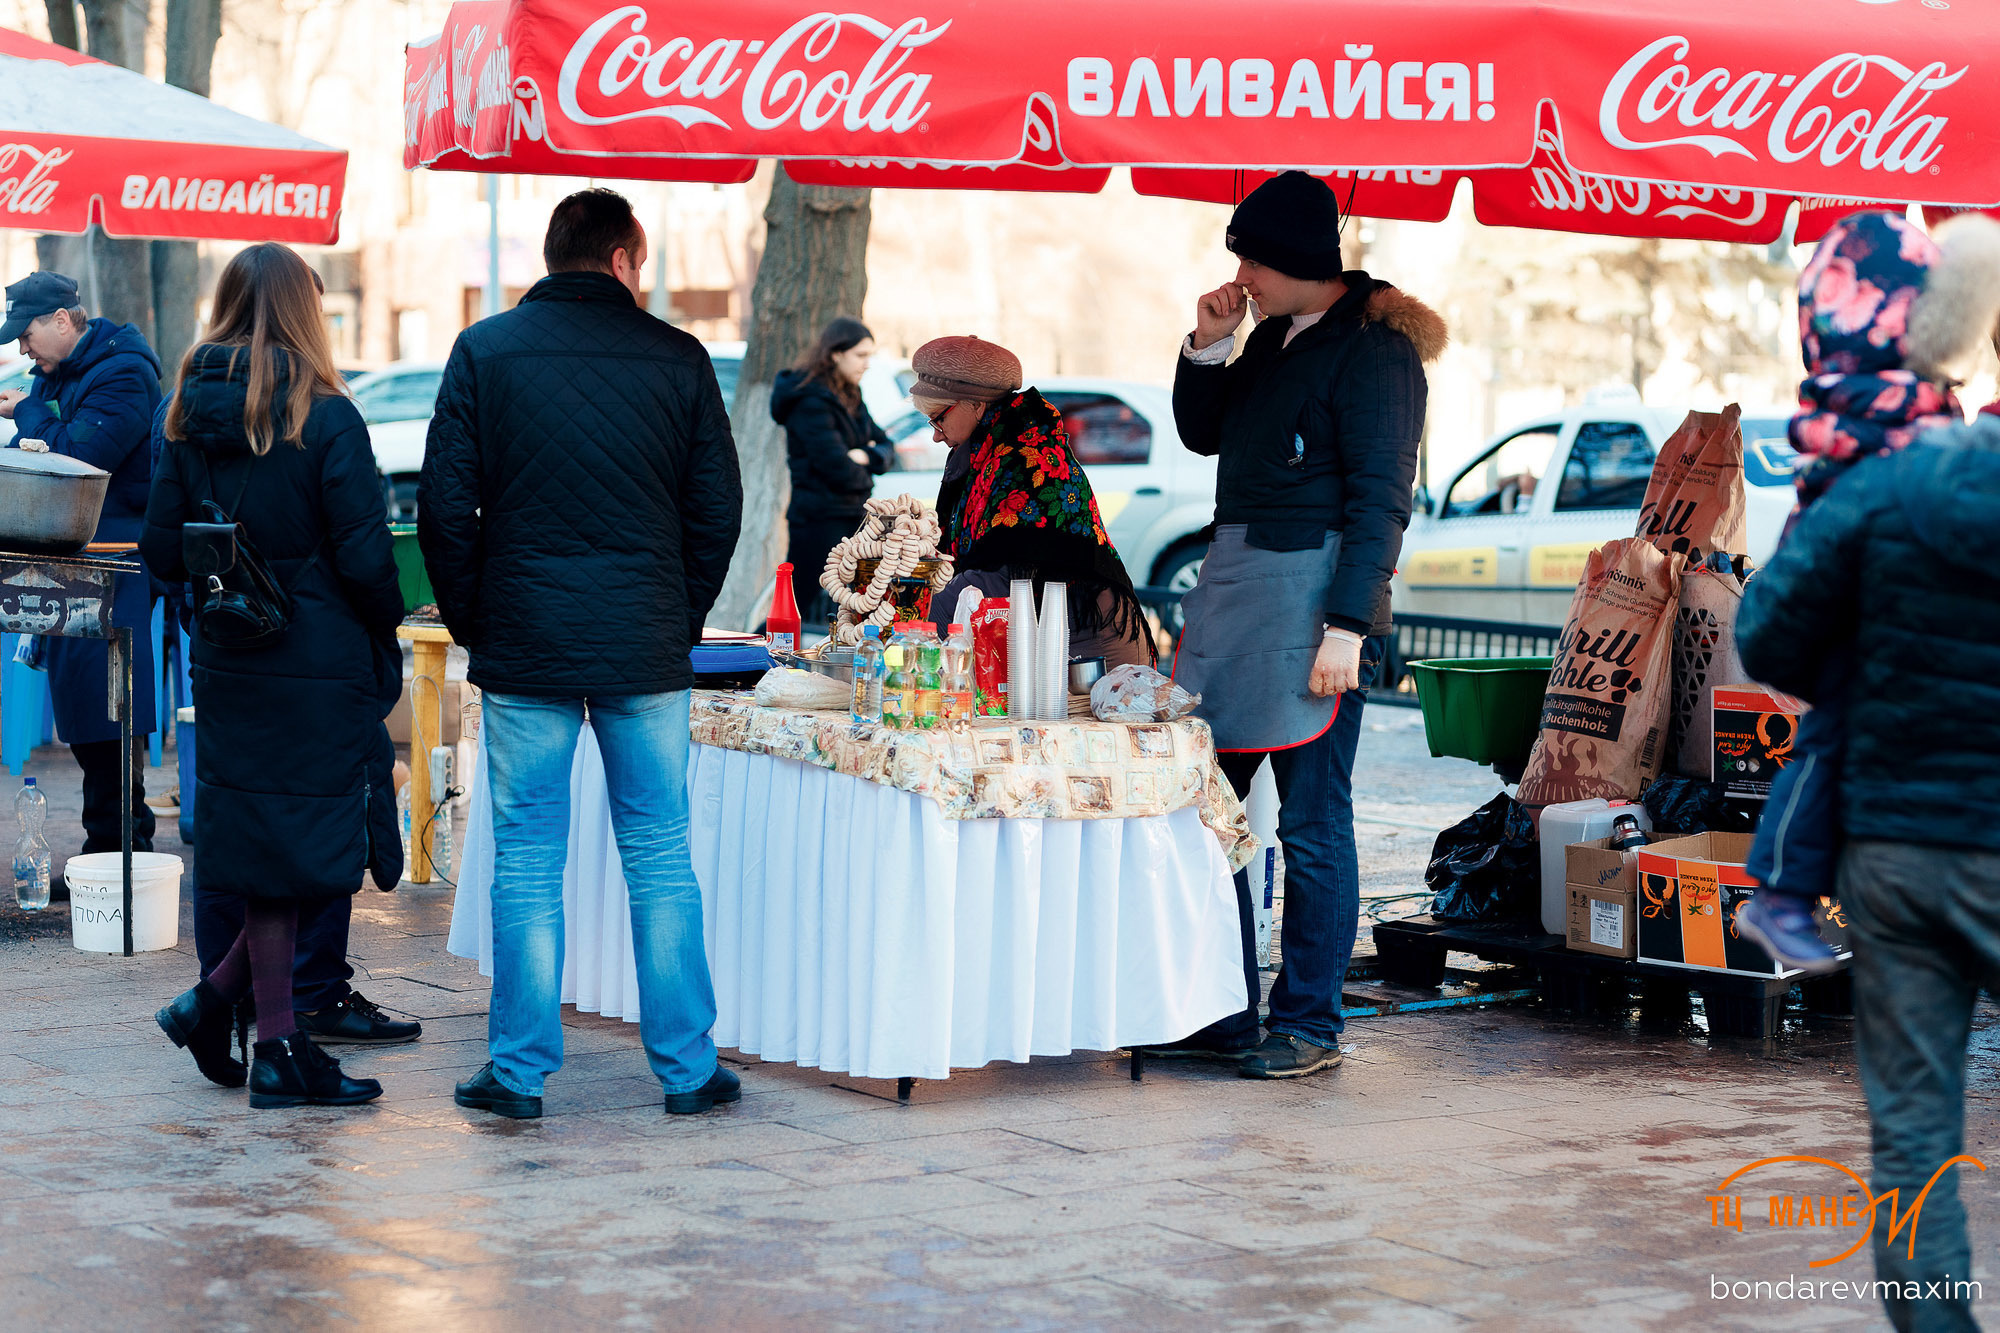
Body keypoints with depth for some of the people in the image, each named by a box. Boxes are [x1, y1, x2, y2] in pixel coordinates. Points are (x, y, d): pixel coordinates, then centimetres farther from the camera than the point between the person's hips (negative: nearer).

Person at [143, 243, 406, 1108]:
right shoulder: (325, 417, -13)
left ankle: (279, 1044, 12)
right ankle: (220, 997, 3)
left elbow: (162, 550, 5)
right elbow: (363, 556, -13)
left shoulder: (188, 415, 3)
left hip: (228, 663, 6)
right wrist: (387, 632, 3)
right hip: (321, 665, -6)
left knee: (262, 848, 12)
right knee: (313, 846, 7)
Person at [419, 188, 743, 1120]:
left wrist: (472, 623, 9)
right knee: (661, 858, 8)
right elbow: (717, 509, 4)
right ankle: (686, 1067, 12)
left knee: (527, 861, 6)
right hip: (647, 654, 0)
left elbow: (443, 505, -2)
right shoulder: (676, 359, 1)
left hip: (524, 651, 0)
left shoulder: (484, 352, 0)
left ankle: (519, 1070, 8)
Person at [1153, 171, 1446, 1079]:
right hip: (1234, 577, 9)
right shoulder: (1276, 336, 16)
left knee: (1311, 823, -2)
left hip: (1312, 592, -9)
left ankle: (1308, 1026, 7)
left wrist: (1346, 629, -20)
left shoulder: (1373, 351, -10)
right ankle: (1220, 1015, 18)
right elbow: (1201, 433, 25)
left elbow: (1380, 503, -14)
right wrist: (1207, 347, 9)